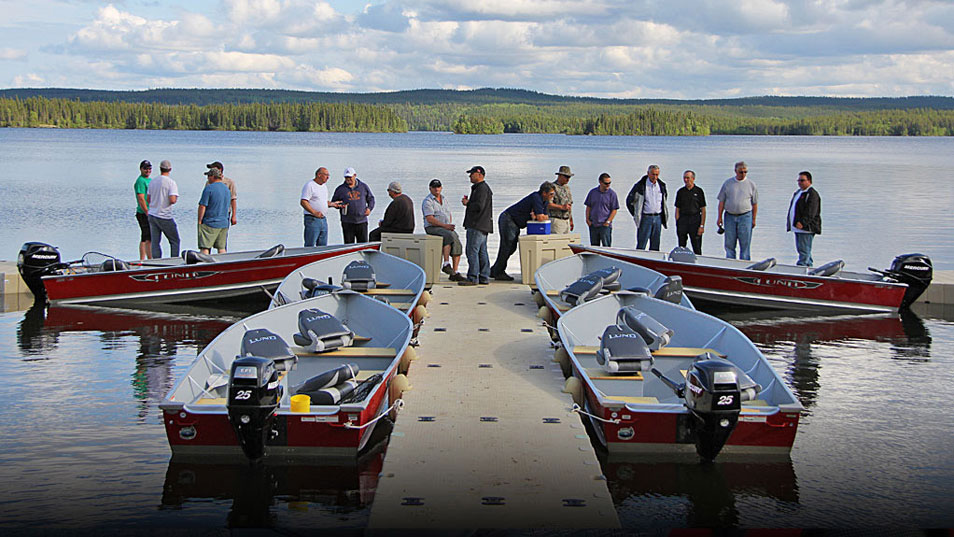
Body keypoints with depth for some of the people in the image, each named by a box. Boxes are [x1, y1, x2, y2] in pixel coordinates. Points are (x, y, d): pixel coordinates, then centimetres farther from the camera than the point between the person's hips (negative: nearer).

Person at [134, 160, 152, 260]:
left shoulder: (149, 180, 19)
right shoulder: (140, 181, -12)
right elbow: (141, 199, -19)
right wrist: (148, 213, -21)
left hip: (149, 214, 10)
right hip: (143, 214, -10)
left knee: (145, 239, 11)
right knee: (149, 239, -10)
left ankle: (142, 260, 15)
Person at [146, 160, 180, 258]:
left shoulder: (152, 182, 6)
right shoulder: (171, 182, -12)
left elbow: (148, 200, 11)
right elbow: (172, 200, -22)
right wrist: (176, 199, 0)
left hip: (152, 216, 5)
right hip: (165, 217, -5)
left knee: (155, 242, 8)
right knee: (174, 241, 7)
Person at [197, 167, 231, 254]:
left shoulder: (209, 188, -11)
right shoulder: (227, 189, 12)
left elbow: (202, 206, -14)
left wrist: (199, 221, -7)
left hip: (210, 223, -7)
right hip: (224, 223, 7)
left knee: (204, 248, -5)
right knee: (221, 248, 10)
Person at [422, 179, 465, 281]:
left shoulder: (443, 199, 20)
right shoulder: (428, 201, -5)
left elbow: (449, 214, 26)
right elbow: (430, 219, -16)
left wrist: (450, 224, 4)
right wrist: (445, 225, -22)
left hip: (446, 228, 7)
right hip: (433, 228, -7)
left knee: (457, 244, -16)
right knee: (449, 236, -34)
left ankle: (454, 273, -18)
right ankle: (446, 264, -33)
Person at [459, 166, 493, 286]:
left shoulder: (482, 188, -13)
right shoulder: (479, 188, 22)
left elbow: (479, 206, -22)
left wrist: (467, 203, -8)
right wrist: (468, 202, 13)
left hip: (477, 226, -11)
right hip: (482, 226, 11)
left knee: (472, 251, -10)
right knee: (482, 252, 11)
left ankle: (472, 278, -11)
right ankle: (484, 278, 12)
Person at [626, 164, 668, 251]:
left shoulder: (662, 186, 7)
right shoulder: (640, 185, -6)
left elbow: (665, 198, 26)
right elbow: (629, 201, 1)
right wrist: (635, 215, -1)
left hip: (658, 218, 4)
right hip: (645, 218, -4)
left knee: (655, 246, 7)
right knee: (641, 245, -4)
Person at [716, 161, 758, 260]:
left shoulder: (751, 184, 5)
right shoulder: (728, 183, 6)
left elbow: (755, 204, 8)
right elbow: (721, 201, 8)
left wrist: (754, 219, 4)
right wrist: (719, 217, 3)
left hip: (745, 216, -1)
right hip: (729, 216, 1)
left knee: (745, 245, -2)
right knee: (729, 245, 4)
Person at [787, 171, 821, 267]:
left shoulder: (812, 194, -11)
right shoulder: (798, 192, 20)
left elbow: (810, 212, -21)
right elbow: (792, 208, 25)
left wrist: (802, 223, -29)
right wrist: (789, 223, 18)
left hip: (806, 228, -10)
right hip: (797, 227, 10)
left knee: (804, 251, -11)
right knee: (801, 250, 15)